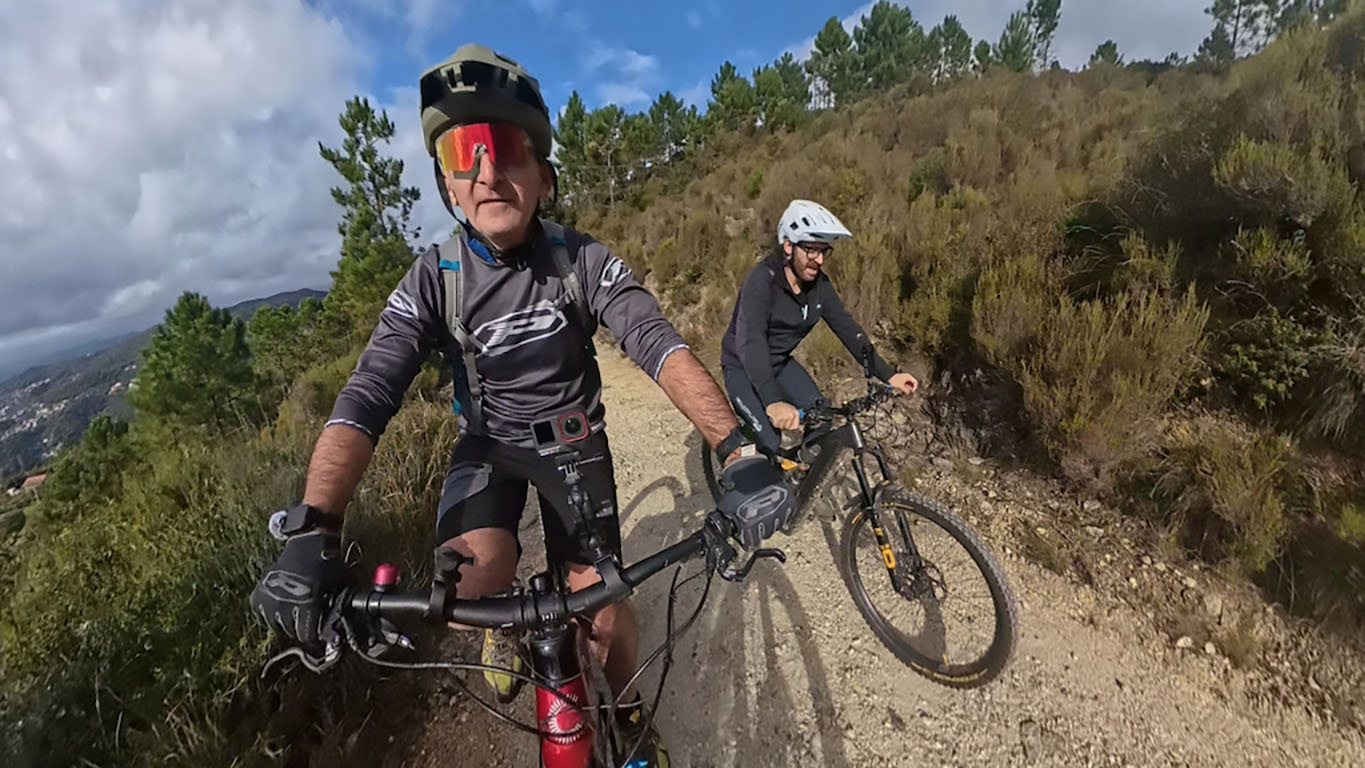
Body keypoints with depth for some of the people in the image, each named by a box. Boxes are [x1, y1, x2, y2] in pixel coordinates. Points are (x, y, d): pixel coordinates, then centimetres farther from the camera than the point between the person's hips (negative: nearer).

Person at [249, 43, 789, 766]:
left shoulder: (580, 258, -17)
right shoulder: (433, 278, -15)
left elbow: (659, 344, -30)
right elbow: (366, 396, -23)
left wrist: (735, 446, -46)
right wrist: (313, 530, -38)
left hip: (574, 438, 0)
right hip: (488, 442, 1)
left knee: (604, 608, -6)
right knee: (471, 576, -26)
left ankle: (628, 708, 29)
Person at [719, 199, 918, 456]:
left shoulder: (819, 284, -8)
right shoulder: (762, 280, -28)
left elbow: (847, 328, -4)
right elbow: (750, 340, -41)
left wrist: (888, 375, -13)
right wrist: (773, 402, -54)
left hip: (781, 364, 6)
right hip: (743, 368, -6)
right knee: (769, 441, -21)